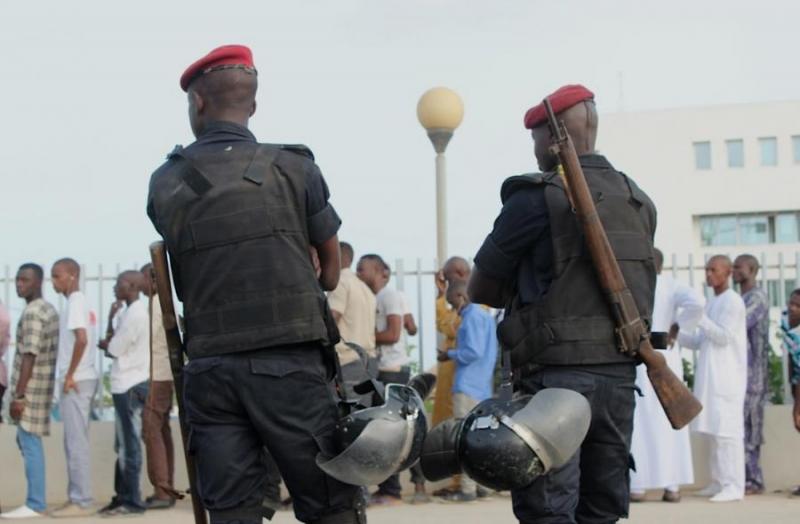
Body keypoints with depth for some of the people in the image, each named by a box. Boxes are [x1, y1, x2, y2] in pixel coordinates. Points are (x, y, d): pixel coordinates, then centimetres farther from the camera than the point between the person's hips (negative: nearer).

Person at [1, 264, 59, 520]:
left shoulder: (32, 313, -14)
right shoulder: (49, 309, 16)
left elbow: (29, 356, -19)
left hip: (31, 387, -10)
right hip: (43, 385, 10)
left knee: (30, 443, -6)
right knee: (26, 441, 15)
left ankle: (35, 505, -4)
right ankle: (36, 500, 18)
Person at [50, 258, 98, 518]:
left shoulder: (75, 303, -12)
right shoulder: (80, 302, 17)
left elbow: (81, 339, -24)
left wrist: (70, 375, -18)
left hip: (76, 381, -10)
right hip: (81, 379, 10)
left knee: (77, 443, -7)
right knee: (74, 442, 13)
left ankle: (81, 501, -5)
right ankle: (78, 498, 17)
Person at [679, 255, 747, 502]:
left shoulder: (733, 301, -7)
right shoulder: (712, 303, 19)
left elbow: (724, 337, -15)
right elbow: (698, 341, 19)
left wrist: (698, 316, -16)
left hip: (726, 376, -8)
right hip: (710, 376, 8)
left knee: (726, 428, -11)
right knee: (714, 429, 7)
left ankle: (734, 486, -12)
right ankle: (719, 482, 10)